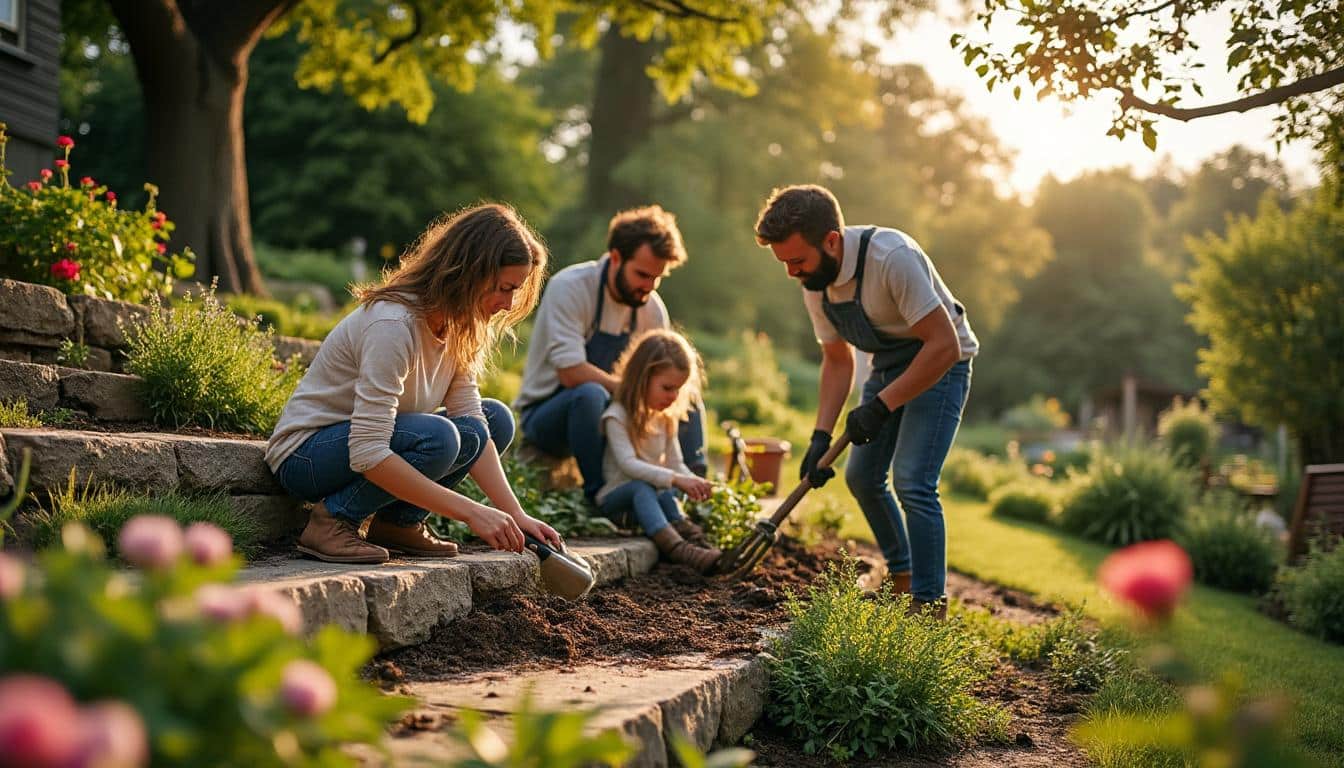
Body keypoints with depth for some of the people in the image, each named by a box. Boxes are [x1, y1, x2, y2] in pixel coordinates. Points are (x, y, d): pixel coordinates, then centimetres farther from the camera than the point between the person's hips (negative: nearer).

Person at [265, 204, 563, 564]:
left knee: (496, 418, -2)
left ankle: (398, 522, 1)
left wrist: (516, 515, -17)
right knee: (438, 436, -32)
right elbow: (366, 454, -35)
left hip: (370, 440, 9)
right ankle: (331, 521, -15)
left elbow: (472, 422, -5)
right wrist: (471, 512, -35)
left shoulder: (457, 324, -2)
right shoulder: (393, 323, -29)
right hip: (306, 454, -9)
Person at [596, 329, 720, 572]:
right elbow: (628, 464, -25)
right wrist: (674, 479, -36)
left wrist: (693, 481, -14)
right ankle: (676, 547, -62)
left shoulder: (666, 418, 12)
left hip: (655, 493, 7)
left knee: (668, 497, -28)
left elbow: (675, 464, 11)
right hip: (616, 496, -7)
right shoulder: (618, 415, -12)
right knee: (641, 488, -38)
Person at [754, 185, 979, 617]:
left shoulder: (892, 257, -33)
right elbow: (837, 360, 3)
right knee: (862, 477, 11)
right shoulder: (814, 282, -9)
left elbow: (944, 346, -32)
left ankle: (929, 606, -10)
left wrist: (880, 406, -29)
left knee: (912, 482, -19)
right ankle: (901, 578, 31)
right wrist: (821, 436, -7)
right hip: (888, 366, 8)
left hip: (940, 363, -8)